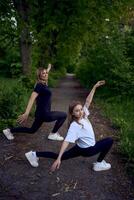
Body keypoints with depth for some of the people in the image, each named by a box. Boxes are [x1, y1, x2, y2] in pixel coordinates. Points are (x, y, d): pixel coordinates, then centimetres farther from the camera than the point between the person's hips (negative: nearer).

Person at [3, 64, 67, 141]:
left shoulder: (44, 84, 7)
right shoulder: (40, 85, -18)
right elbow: (32, 99, -28)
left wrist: (48, 69, 47)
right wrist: (26, 114, -36)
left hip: (42, 113, 9)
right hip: (44, 113, -9)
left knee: (32, 130, 23)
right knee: (64, 115, -1)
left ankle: (10, 130, 26)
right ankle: (53, 134, 7)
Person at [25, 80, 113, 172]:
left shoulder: (84, 116, -8)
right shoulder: (74, 126, -29)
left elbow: (88, 101, -5)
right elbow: (66, 142, -34)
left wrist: (94, 87, -10)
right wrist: (58, 159, -38)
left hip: (81, 148, 7)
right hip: (87, 150, -7)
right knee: (109, 141, -4)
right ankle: (99, 164, 3)